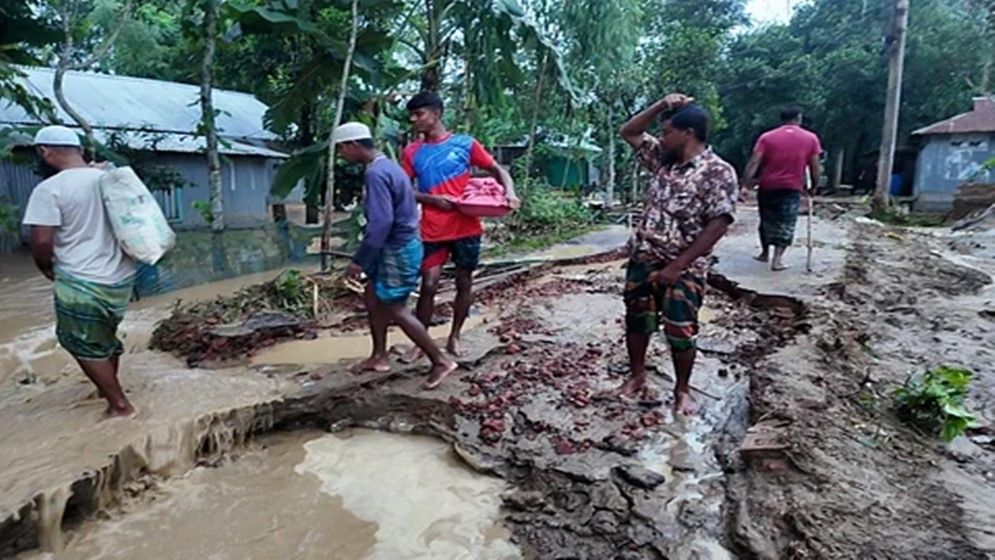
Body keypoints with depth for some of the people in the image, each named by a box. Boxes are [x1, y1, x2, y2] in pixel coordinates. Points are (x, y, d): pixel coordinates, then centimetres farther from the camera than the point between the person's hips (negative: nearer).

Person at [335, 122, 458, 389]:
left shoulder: (375, 173, -21)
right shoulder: (385, 165, 11)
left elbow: (381, 222, -28)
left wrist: (359, 260, -22)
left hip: (398, 249, -10)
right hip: (396, 246, 10)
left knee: (396, 310, -2)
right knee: (373, 297, 17)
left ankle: (440, 361, 6)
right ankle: (379, 356, 29)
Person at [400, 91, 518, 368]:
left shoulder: (465, 143, 0)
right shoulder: (412, 152, 6)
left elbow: (497, 170, 3)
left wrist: (509, 192, -16)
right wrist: (432, 199, -12)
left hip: (467, 227, 0)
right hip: (433, 231, 1)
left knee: (464, 283, 8)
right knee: (428, 285, -3)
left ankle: (454, 337, 26)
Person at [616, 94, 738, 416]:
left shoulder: (718, 172, -13)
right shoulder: (663, 158, 7)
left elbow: (718, 225, -17)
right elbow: (628, 132, 16)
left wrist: (678, 265, -19)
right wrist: (661, 106, 1)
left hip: (684, 268, -6)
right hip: (643, 259, 6)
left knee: (681, 331, 2)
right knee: (636, 322, 13)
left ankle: (682, 390, 23)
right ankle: (637, 377, 32)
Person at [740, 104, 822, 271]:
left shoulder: (767, 137, 0)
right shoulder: (811, 138, 3)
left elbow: (754, 163, -9)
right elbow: (815, 167, 3)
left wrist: (745, 185, -12)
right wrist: (813, 187, 16)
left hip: (767, 187, 1)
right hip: (792, 188, -1)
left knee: (767, 221, 17)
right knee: (786, 224, 3)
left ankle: (765, 253, 29)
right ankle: (777, 259, -5)